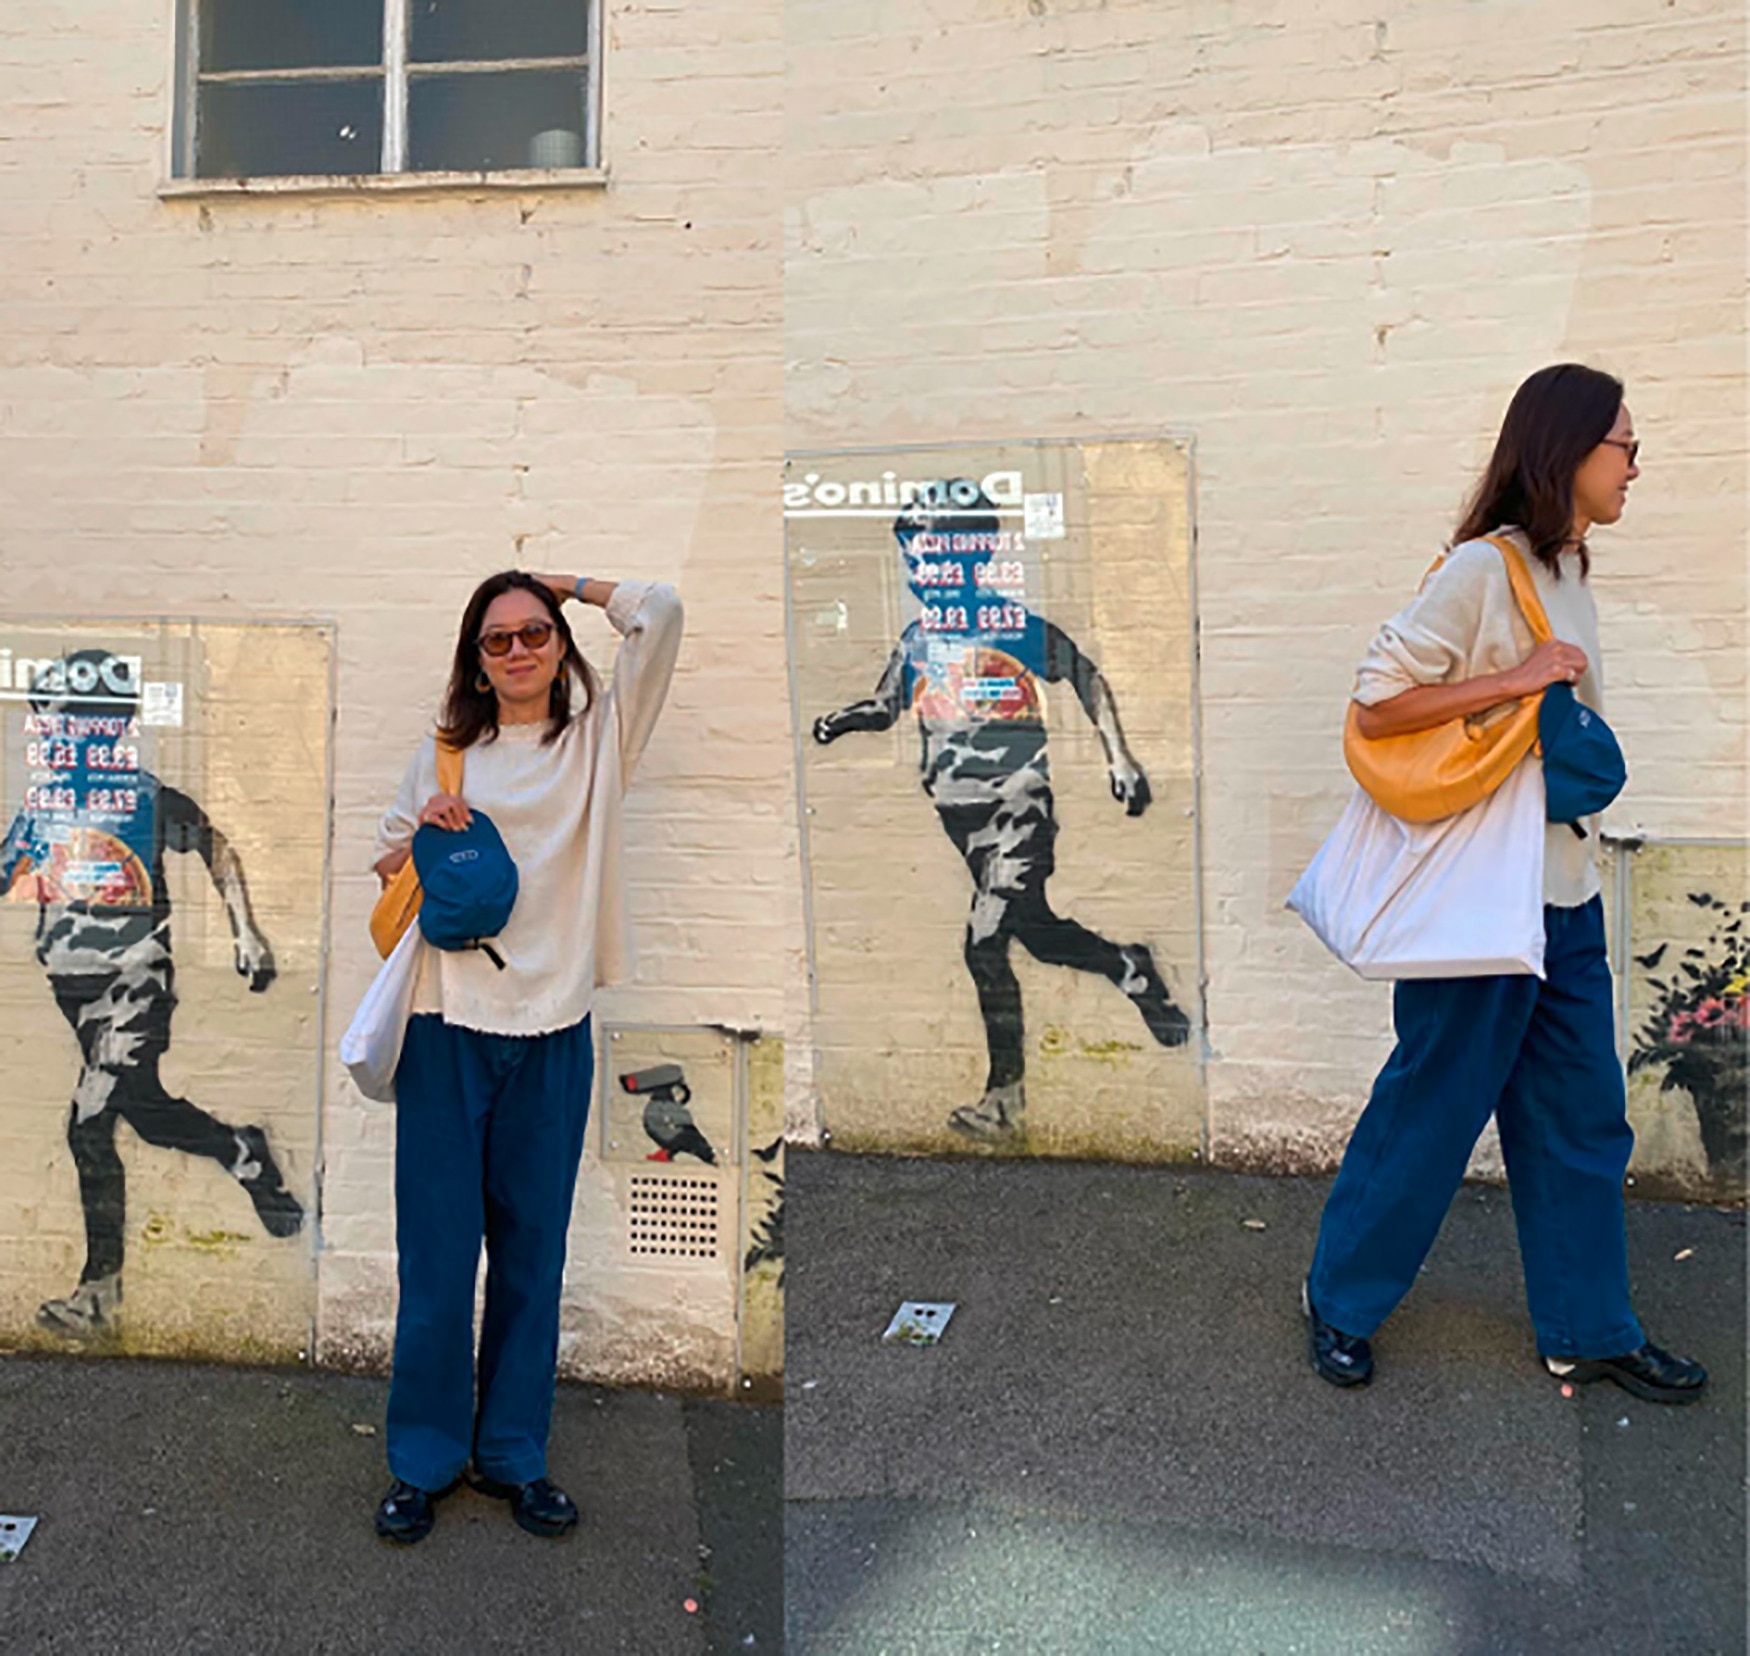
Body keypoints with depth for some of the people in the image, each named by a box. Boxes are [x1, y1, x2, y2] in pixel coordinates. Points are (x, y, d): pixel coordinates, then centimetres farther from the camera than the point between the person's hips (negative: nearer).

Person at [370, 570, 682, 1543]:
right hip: (449, 1029, 0)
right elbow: (384, 872, 17)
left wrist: (567, 584, 9)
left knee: (533, 1251, 9)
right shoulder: (443, 755, 10)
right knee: (437, 1251, 4)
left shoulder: (600, 738, 6)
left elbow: (660, 614, -3)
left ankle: (514, 1452, 25)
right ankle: (424, 1461, 21)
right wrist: (418, 837, -4)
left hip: (555, 1032, 0)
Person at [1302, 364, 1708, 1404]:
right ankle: (1342, 1300, 23)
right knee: (1431, 1111, 3)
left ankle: (1589, 1330, 29)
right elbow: (1375, 703, -19)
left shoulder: (1568, 573, 13)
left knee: (1583, 1118, 14)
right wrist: (1516, 682, -21)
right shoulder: (1482, 569, -15)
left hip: (1566, 897, 9)